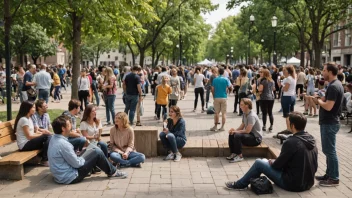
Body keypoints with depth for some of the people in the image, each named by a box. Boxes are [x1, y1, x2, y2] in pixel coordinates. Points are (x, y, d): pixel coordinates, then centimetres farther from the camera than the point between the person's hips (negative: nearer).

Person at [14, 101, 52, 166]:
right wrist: (42, 134, -6)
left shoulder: (29, 118, 14)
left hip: (28, 142, 9)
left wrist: (42, 132, -3)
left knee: (49, 136, -4)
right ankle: (44, 160, -11)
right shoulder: (24, 119, -16)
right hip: (25, 145, -9)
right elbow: (29, 136, -16)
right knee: (47, 136, -20)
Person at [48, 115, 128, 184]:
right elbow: (77, 163, -19)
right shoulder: (63, 144, -27)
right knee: (97, 153, -5)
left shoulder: (54, 139, 3)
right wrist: (83, 159, -1)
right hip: (69, 178, -10)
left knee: (94, 150, 16)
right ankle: (112, 172, 12)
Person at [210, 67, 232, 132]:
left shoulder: (215, 79, 1)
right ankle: (222, 127, 3)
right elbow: (230, 87, -7)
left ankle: (215, 126, 11)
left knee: (216, 113, 10)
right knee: (224, 113, 4)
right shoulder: (226, 79, -5)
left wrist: (214, 96, 12)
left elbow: (212, 89, 0)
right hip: (224, 97, -2)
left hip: (216, 97, 2)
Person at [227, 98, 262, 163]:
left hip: (256, 138, -10)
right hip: (250, 135, 10)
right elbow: (242, 127, 11)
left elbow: (247, 131, -28)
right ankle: (233, 153, 1)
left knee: (237, 135, -30)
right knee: (231, 134, -2)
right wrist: (234, 130, -10)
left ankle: (240, 156, -19)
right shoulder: (244, 114, 8)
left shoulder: (252, 116, -23)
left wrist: (236, 131, -18)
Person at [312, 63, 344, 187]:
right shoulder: (336, 84, 12)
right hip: (329, 122, 11)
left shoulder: (333, 86, -21)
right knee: (328, 150, 17)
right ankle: (329, 174, 26)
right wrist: (320, 99, 1)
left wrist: (318, 101, -10)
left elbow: (328, 106, -26)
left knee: (330, 151, -2)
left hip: (329, 123, -11)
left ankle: (334, 178, 6)